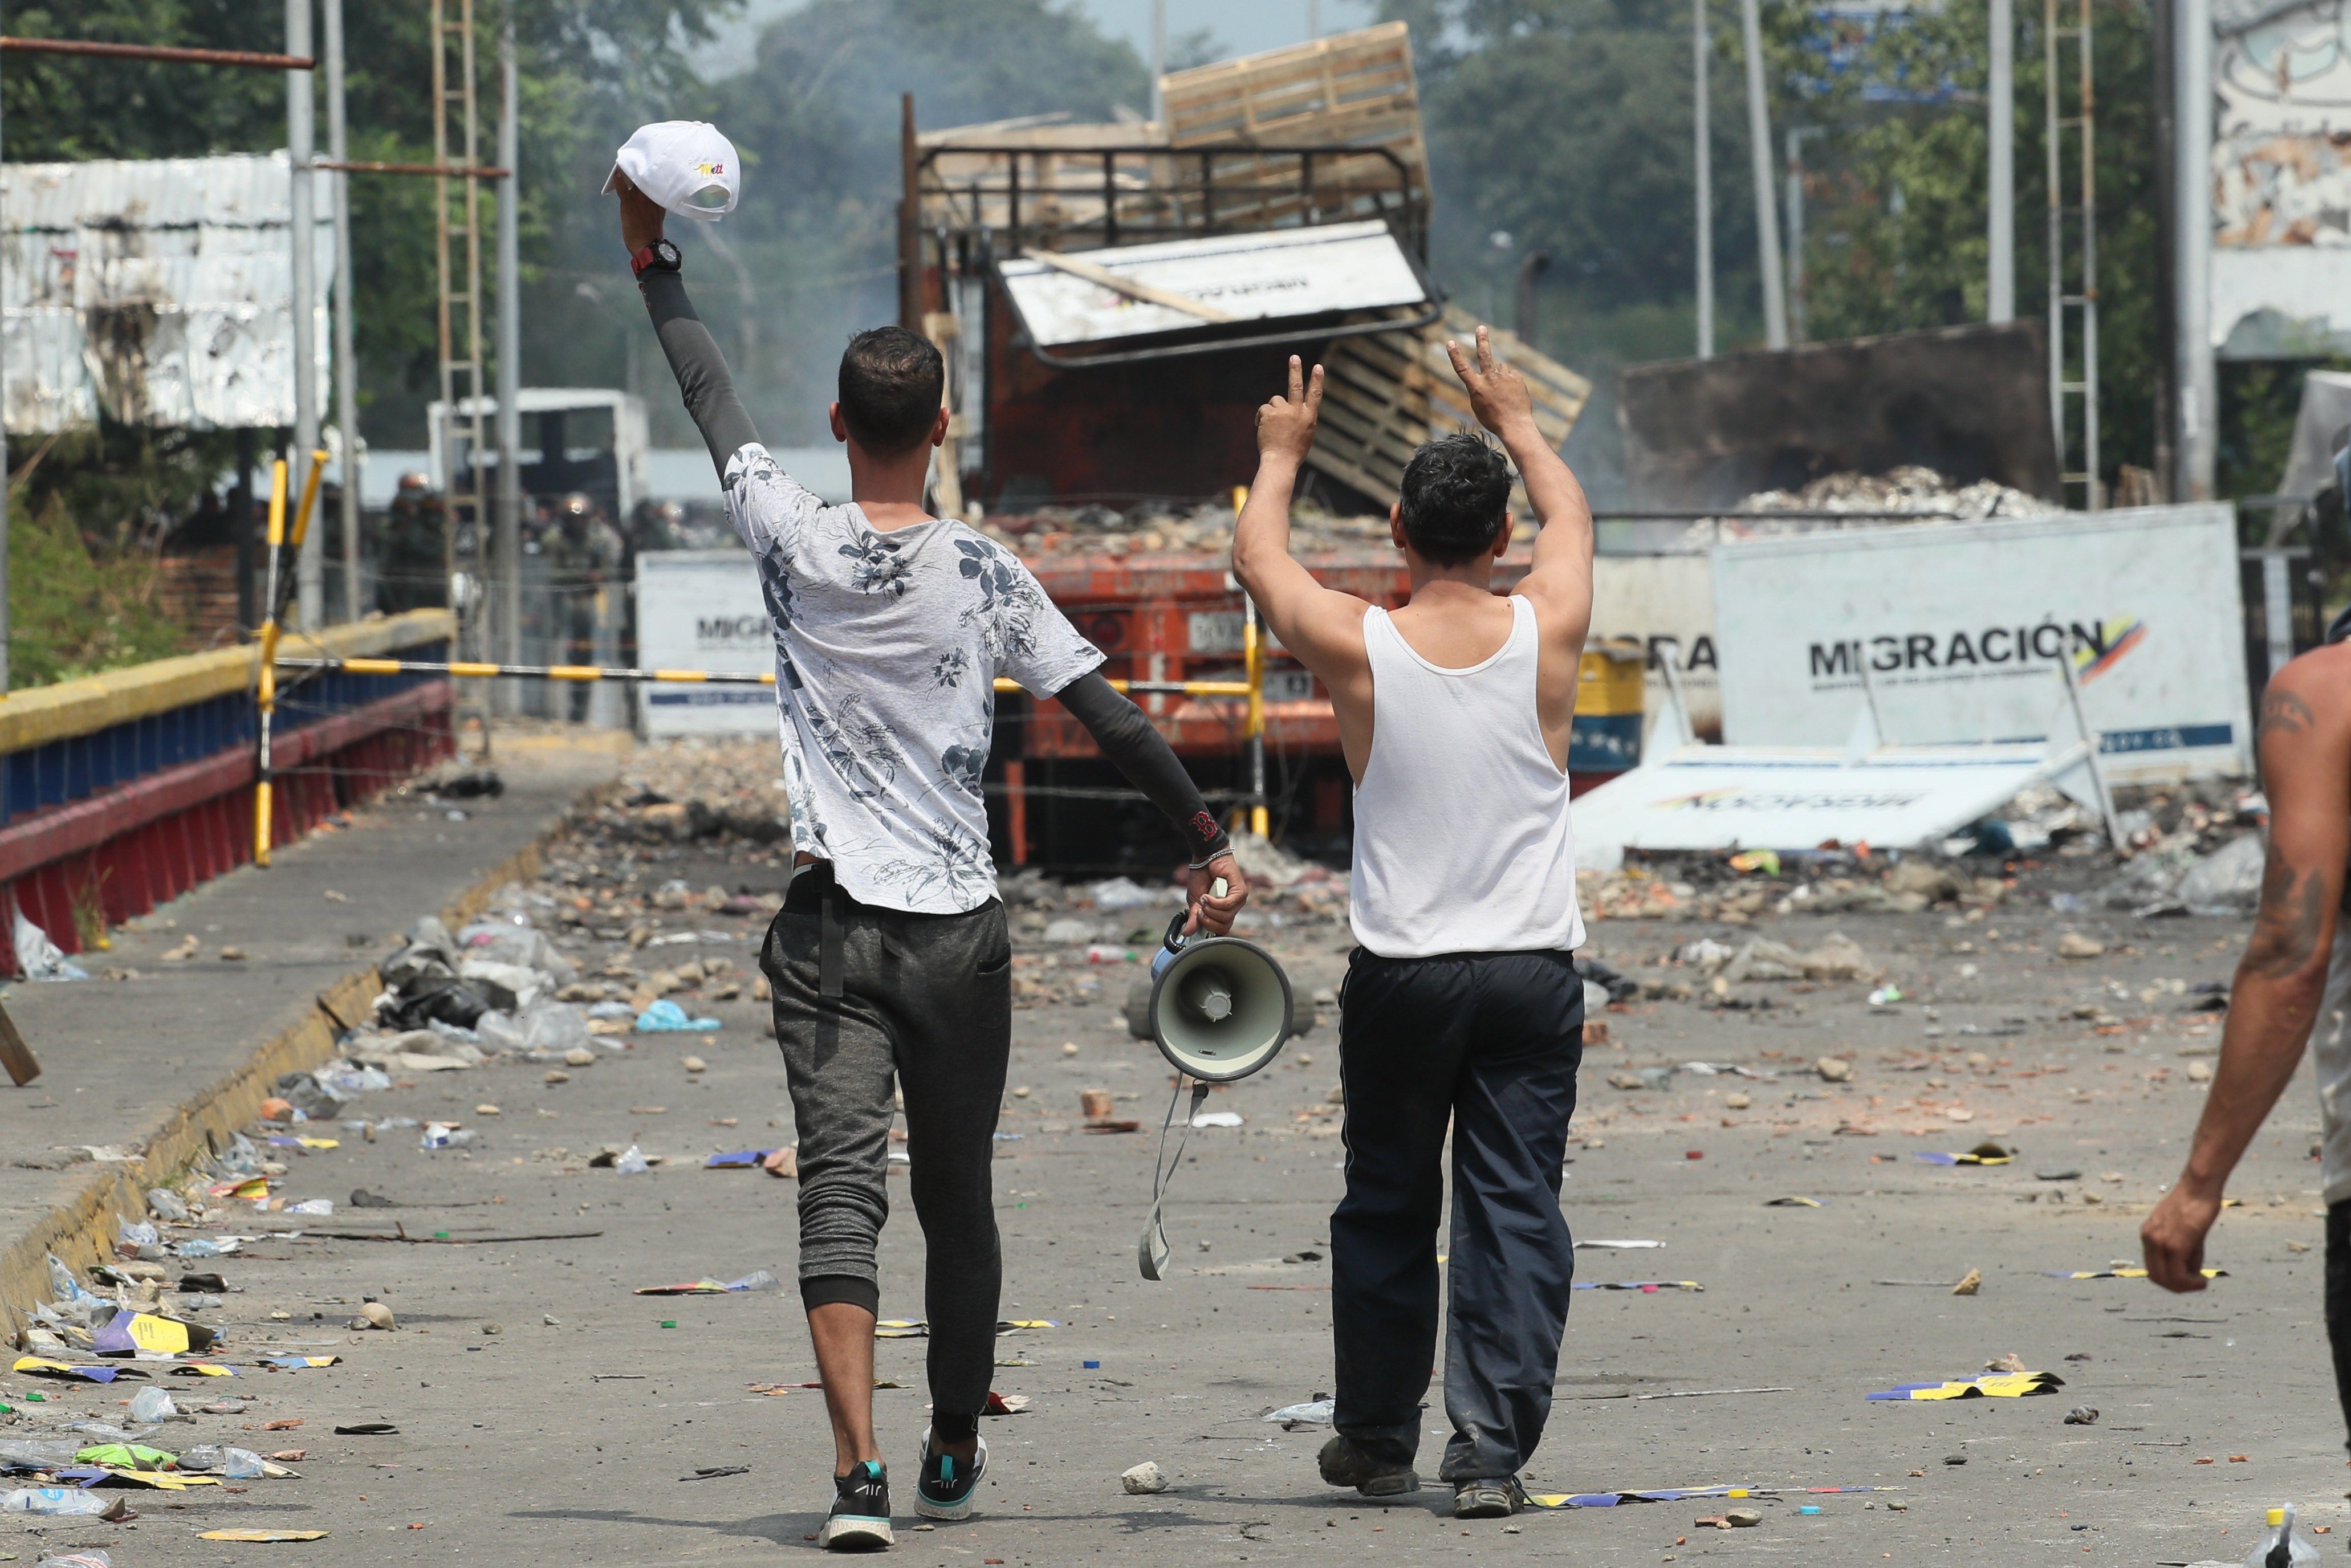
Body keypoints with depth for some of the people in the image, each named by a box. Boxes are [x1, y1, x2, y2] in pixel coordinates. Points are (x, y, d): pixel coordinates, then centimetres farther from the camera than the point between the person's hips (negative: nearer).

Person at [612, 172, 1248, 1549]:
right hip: (961, 929, 1)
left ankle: (860, 1470, -23)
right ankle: (955, 1453, 29)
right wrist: (1209, 843, 5)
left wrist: (657, 260, 21)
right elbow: (1114, 718, -3)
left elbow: (713, 399, 9)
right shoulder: (984, 574, -4)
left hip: (833, 930, -1)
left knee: (842, 1191, -9)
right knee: (959, 1200, 15)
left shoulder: (795, 543, -5)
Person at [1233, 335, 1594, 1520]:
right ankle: (1492, 1446, -8)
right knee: (1515, 1210, 0)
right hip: (1533, 968, 0)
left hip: (1402, 971, 0)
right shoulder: (1544, 630, -4)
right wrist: (1515, 421, 35)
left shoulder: (1358, 646, -8)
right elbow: (1571, 516, 19)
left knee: (1387, 1210, 14)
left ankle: (1378, 1436, 24)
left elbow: (1257, 557, 12)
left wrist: (1282, 454, 28)